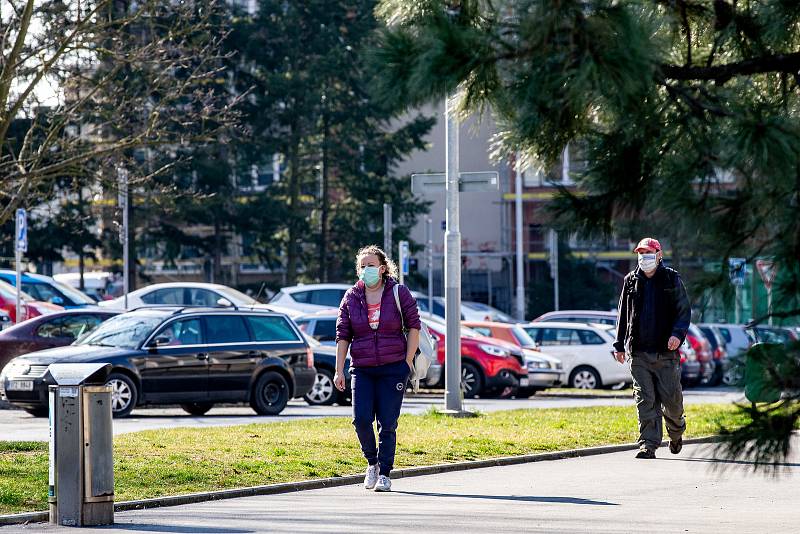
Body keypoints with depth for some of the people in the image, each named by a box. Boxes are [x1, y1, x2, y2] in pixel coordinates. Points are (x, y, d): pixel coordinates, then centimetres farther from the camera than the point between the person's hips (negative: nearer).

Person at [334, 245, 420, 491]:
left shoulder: (399, 293, 0)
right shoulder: (351, 298, 6)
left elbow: (414, 325, 3)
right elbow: (343, 335, 6)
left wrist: (408, 361, -3)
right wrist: (339, 371, 0)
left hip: (393, 369, -2)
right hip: (362, 369, 2)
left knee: (387, 423, -3)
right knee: (361, 419, -12)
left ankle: (385, 474, 7)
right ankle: (372, 462, 13)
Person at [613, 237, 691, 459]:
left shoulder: (672, 279, 4)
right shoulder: (631, 281, 11)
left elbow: (684, 310, 1)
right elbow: (623, 314, 17)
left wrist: (678, 333, -16)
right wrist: (620, 345, 12)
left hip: (666, 352, -2)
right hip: (638, 353, 2)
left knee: (671, 398, 1)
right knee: (645, 400, -4)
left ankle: (676, 432, 30)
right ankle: (648, 444, -3)